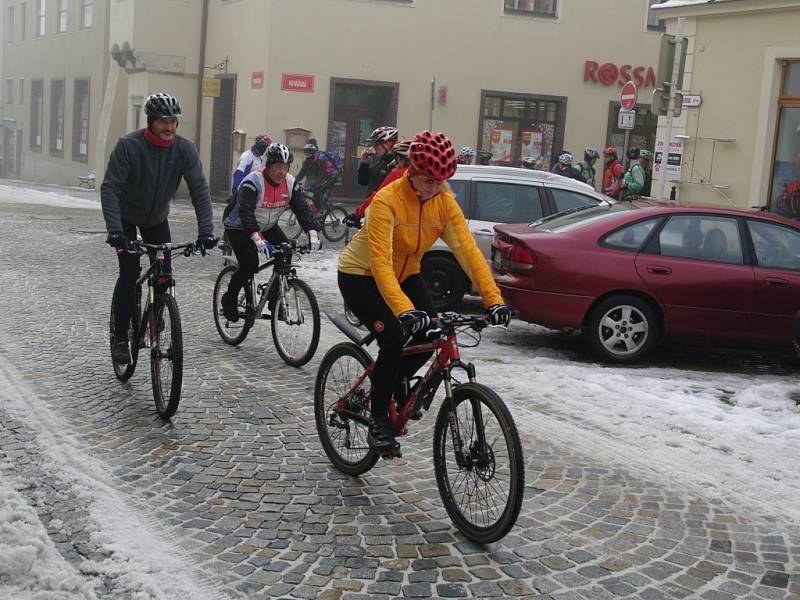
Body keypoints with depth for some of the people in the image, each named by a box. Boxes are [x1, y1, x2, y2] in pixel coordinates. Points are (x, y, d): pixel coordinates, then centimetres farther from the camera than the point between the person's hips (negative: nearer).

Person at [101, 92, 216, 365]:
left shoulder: (185, 148, -18)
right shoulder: (129, 145, -27)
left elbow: (199, 189, -21)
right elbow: (110, 188, -29)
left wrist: (206, 230, -33)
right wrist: (114, 229, -42)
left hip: (157, 218, 3)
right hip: (127, 217, -3)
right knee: (129, 273, -14)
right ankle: (120, 339, -3)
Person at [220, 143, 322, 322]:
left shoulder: (290, 183, -9)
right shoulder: (253, 182, -27)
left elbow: (302, 208, -14)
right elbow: (245, 212, -37)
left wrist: (313, 234, -30)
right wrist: (256, 238, -51)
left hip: (267, 227, 6)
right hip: (239, 228, -6)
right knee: (250, 264, -22)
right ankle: (229, 299, 2)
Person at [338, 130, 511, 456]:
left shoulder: (445, 202, -13)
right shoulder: (387, 200, -29)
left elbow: (468, 249, -20)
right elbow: (380, 261, -37)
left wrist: (493, 299, -31)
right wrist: (404, 309, -50)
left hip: (405, 274, 6)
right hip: (361, 275, -6)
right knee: (393, 338, -24)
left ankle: (396, 382, 17)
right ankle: (378, 423, -7)